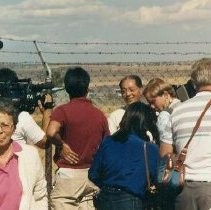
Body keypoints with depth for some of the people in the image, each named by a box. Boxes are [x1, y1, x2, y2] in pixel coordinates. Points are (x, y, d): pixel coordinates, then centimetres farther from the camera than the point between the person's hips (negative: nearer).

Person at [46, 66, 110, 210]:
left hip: (68, 173, -5)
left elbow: (51, 132, -26)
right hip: (93, 175, 5)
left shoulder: (63, 111, -8)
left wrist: (62, 144, -9)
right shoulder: (100, 115, 6)